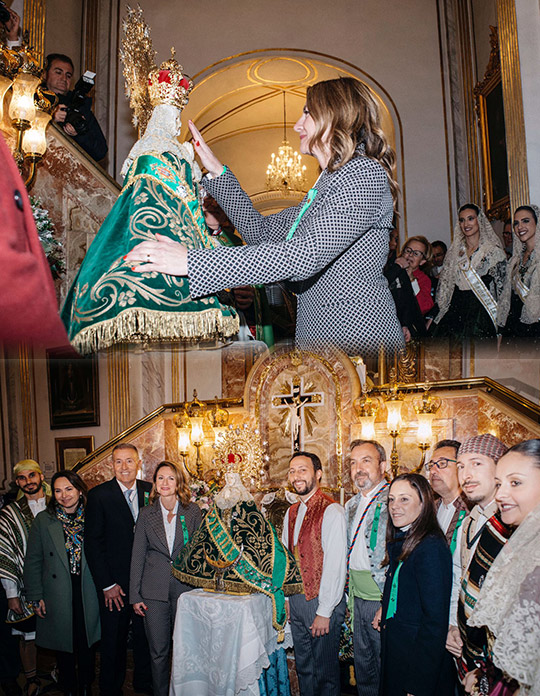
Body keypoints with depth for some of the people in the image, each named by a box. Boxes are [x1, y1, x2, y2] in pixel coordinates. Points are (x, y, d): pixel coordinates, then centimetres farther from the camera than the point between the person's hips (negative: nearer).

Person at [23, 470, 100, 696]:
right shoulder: (44, 520, -3)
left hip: (88, 594, 0)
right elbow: (33, 562, 0)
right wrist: (36, 597, -3)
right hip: (58, 597, 0)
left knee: (86, 644, 10)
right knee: (64, 646, 11)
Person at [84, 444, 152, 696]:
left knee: (145, 636, 14)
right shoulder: (98, 495, -7)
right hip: (114, 583, -2)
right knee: (113, 641, 10)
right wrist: (107, 584, -10)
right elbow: (93, 543, -7)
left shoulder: (151, 492, 1)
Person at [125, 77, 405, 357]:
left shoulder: (365, 173, -12)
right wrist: (217, 173, 18)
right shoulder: (328, 181, 19)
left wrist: (192, 261, -26)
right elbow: (261, 231, 23)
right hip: (320, 334, 8)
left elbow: (306, 256, -25)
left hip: (358, 339, -8)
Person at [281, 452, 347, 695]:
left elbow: (335, 565, -19)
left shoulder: (332, 511, -16)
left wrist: (324, 612, -17)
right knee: (303, 666, 19)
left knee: (325, 671, 7)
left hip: (322, 602, -7)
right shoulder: (291, 513, 8)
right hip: (296, 601, 7)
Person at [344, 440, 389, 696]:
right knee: (362, 664, 19)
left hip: (382, 599, -7)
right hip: (358, 598, 7)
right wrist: (351, 595, 16)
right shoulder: (352, 506, 10)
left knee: (386, 666, 6)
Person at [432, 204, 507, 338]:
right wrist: (432, 318, 12)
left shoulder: (494, 251, 0)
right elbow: (444, 287, 18)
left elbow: (501, 288, -2)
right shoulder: (455, 251, 14)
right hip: (454, 311, 4)